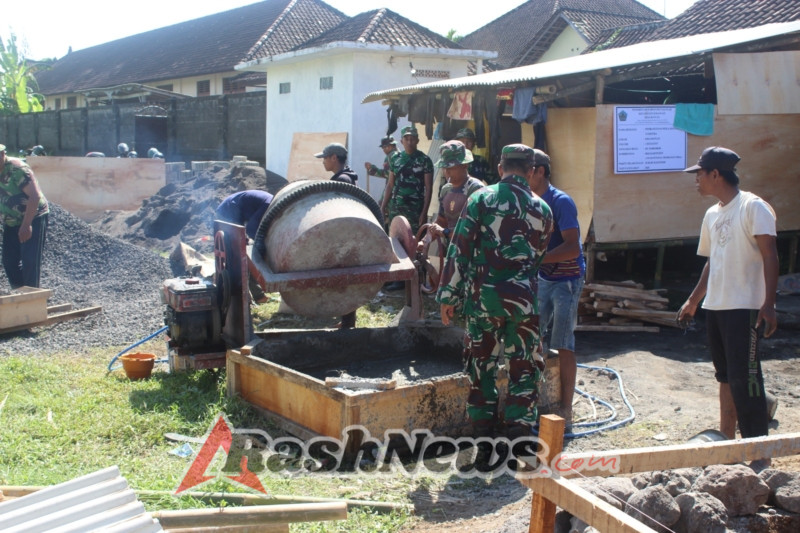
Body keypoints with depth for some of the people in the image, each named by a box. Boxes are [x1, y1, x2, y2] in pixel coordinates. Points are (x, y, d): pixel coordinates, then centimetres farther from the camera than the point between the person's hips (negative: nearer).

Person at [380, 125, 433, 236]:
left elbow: (428, 188, -4)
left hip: (416, 210, -4)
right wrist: (383, 206, 6)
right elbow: (390, 184, 14)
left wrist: (424, 212, -11)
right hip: (395, 209, 4)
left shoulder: (424, 160, -2)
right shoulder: (396, 159, 10)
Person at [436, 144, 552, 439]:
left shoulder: (481, 199, -1)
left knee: (481, 361, 12)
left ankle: (482, 427, 19)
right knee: (524, 364, 10)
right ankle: (518, 428, 8)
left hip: (481, 293, 0)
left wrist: (448, 295, -1)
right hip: (521, 297, 0)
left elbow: (459, 249, -5)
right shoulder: (542, 209, 5)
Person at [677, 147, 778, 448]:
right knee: (726, 376, 14)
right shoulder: (712, 214, 15)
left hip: (744, 308, -8)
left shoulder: (752, 207, -8)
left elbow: (770, 256, -13)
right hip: (715, 307, 8)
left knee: (744, 377, -9)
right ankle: (726, 438, 23)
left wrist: (768, 304, -21)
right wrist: (693, 301, 22)